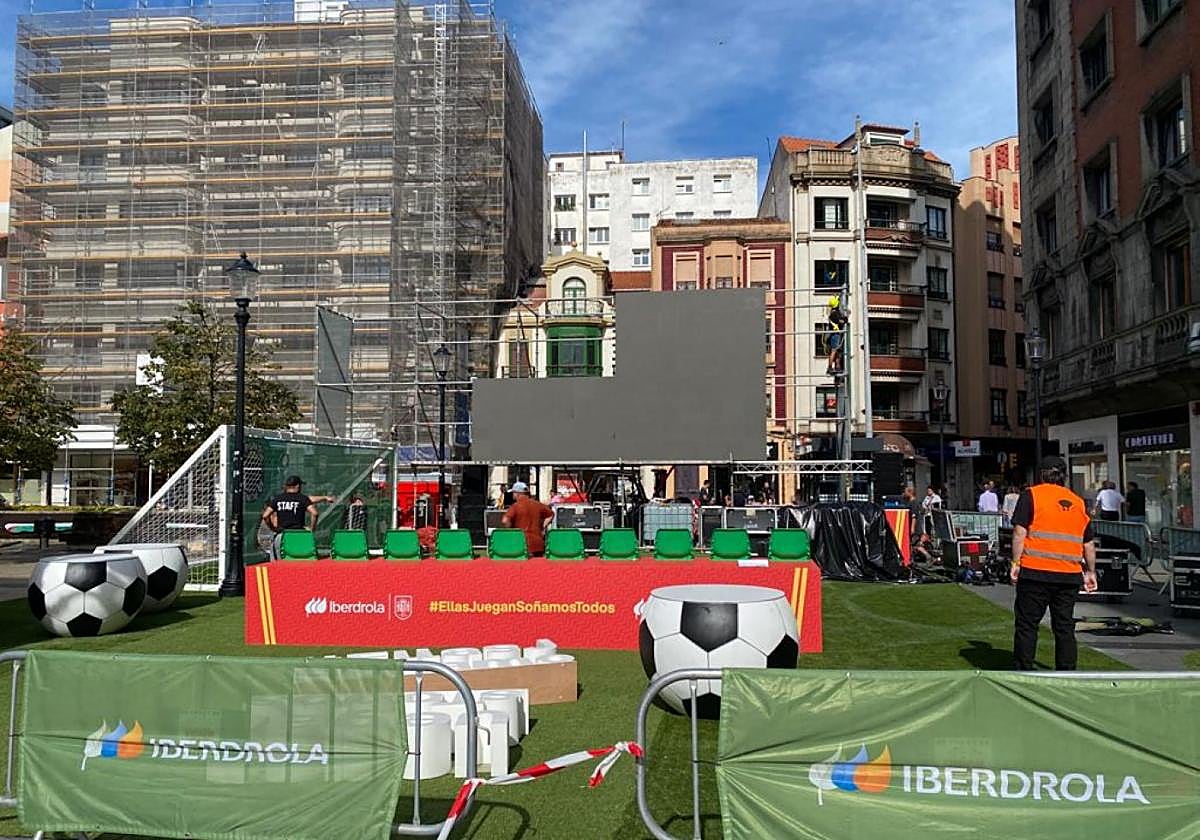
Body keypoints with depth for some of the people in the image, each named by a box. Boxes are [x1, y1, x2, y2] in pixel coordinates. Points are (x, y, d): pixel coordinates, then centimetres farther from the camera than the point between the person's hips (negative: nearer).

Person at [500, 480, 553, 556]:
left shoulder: (515, 506, -6)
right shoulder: (537, 504, 10)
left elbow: (505, 521, -18)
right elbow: (551, 514, 21)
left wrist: (512, 529, -1)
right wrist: (543, 528, 20)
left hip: (523, 544, -5)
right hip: (538, 544, 5)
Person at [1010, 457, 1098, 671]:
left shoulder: (1031, 495, 0)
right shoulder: (1078, 503, 14)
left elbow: (1019, 532, -9)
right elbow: (1089, 543, 16)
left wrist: (1015, 563, -7)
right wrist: (1090, 572, 23)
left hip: (1035, 572, -4)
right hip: (1069, 575, 4)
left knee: (1026, 625, 3)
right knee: (1064, 627, 11)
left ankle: (1023, 673, 3)